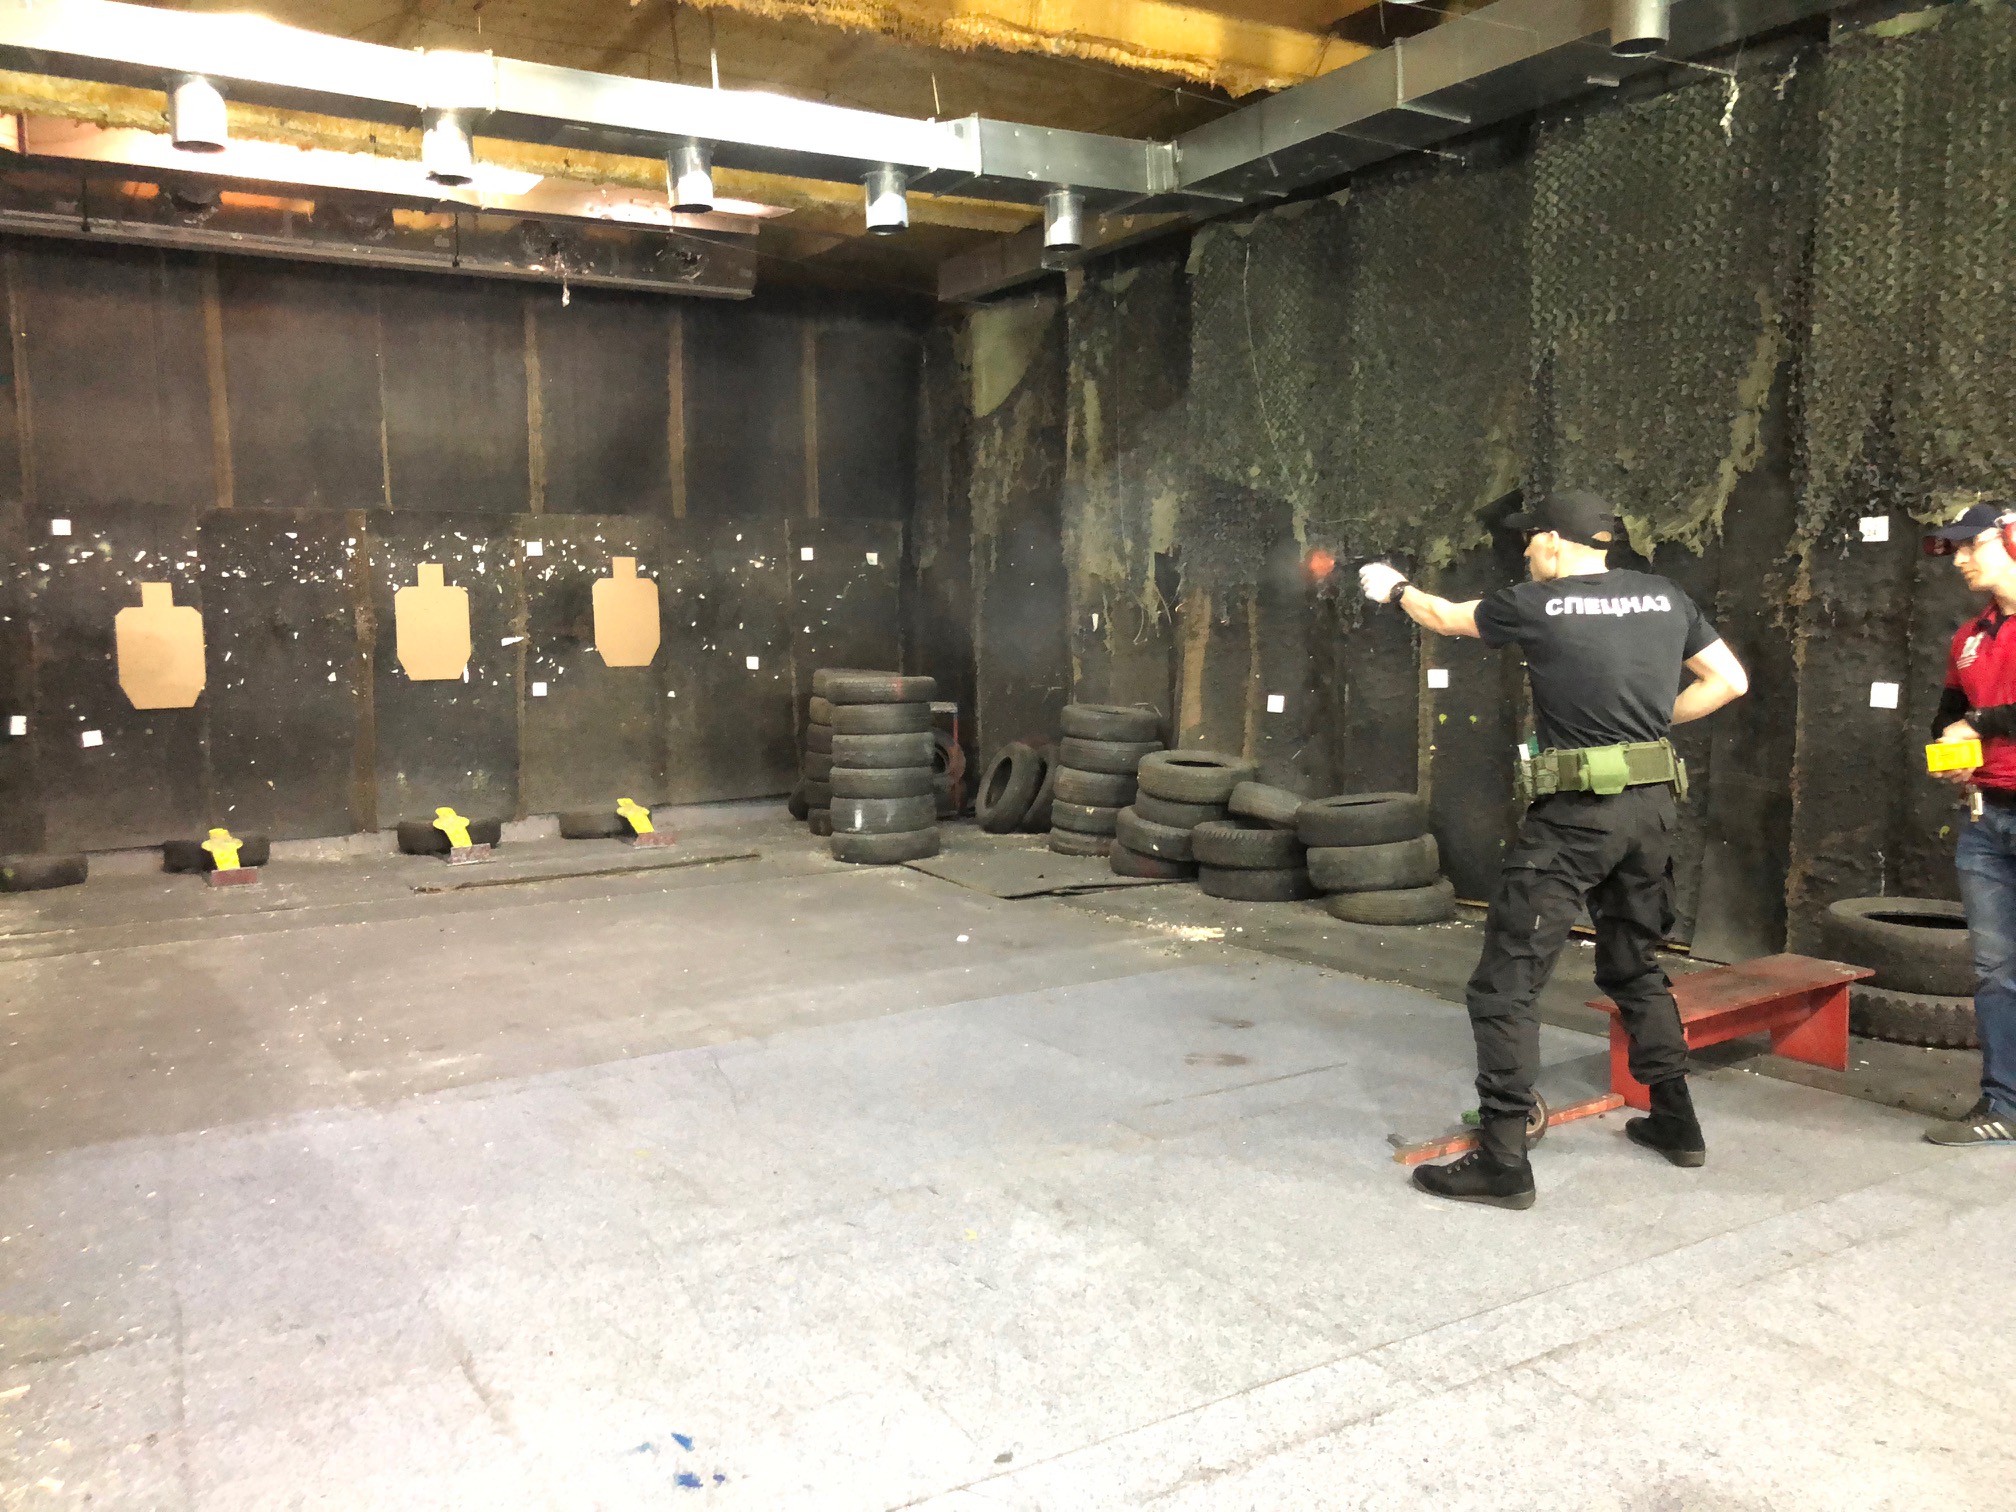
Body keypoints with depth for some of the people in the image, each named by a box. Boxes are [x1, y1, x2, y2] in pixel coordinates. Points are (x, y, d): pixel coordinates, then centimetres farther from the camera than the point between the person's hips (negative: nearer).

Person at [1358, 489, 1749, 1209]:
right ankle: (1675, 1121, 32)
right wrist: (1654, 718, 16)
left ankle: (1502, 1159, -3)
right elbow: (1730, 680, 13)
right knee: (1636, 967, 24)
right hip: (1651, 805, 7)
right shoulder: (1665, 597, 8)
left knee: (1505, 984, -2)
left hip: (1574, 814, -7)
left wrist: (1395, 588, 30)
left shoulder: (1537, 605, -6)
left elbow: (1444, 617, 10)